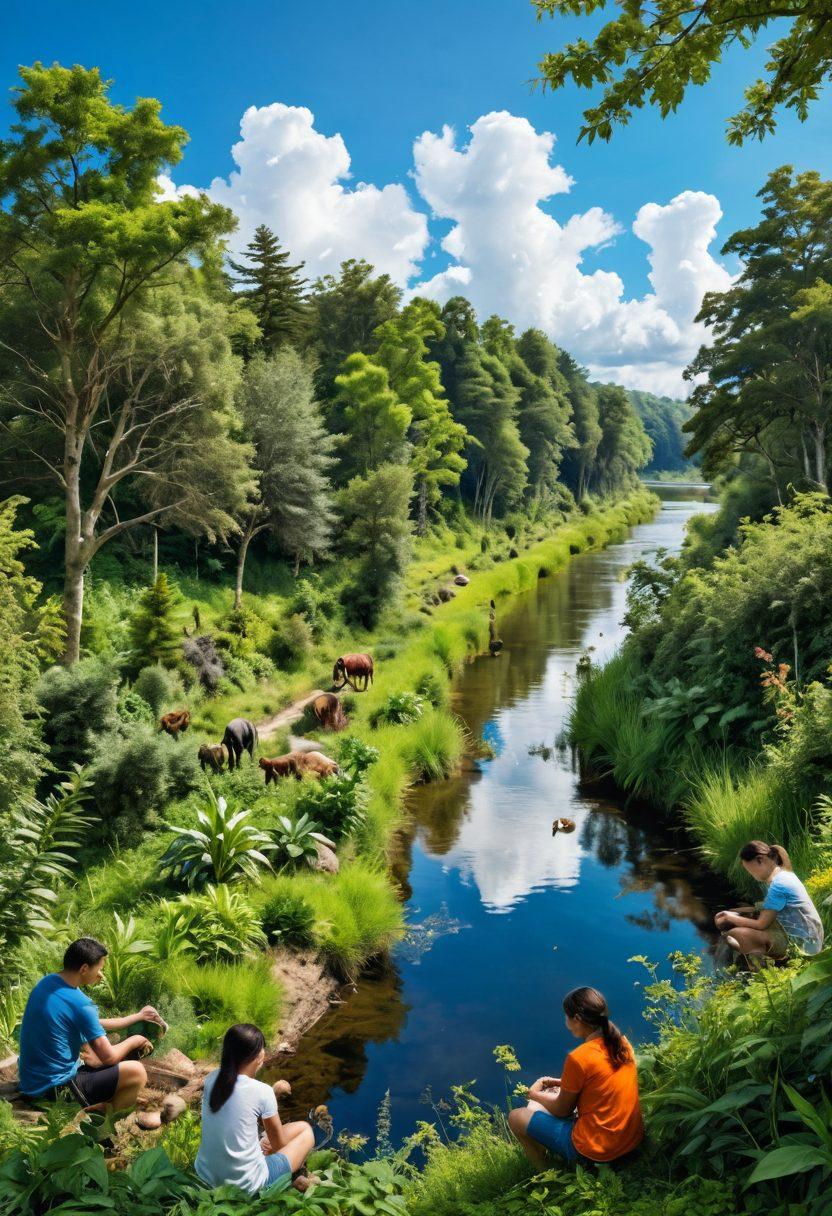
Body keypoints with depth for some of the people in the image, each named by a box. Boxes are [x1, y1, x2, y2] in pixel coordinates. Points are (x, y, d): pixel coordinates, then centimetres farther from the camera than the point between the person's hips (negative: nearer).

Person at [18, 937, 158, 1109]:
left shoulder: (47, 982, 3)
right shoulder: (79, 1004, -23)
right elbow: (109, 1057, -15)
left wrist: (139, 1016, 18)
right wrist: (135, 1040, 5)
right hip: (55, 1089, -9)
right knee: (136, 1072, -10)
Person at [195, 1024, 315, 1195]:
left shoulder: (211, 1079, -6)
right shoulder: (262, 1092, -20)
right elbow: (279, 1143, -1)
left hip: (206, 1176, 6)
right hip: (245, 1186, -5)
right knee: (305, 1130, 15)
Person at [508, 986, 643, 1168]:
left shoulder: (578, 1058, -22)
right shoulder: (622, 1042, -2)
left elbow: (561, 1110, -7)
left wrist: (535, 1094, 11)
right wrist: (562, 1083, 15)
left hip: (596, 1151, -8)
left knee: (517, 1117, 5)